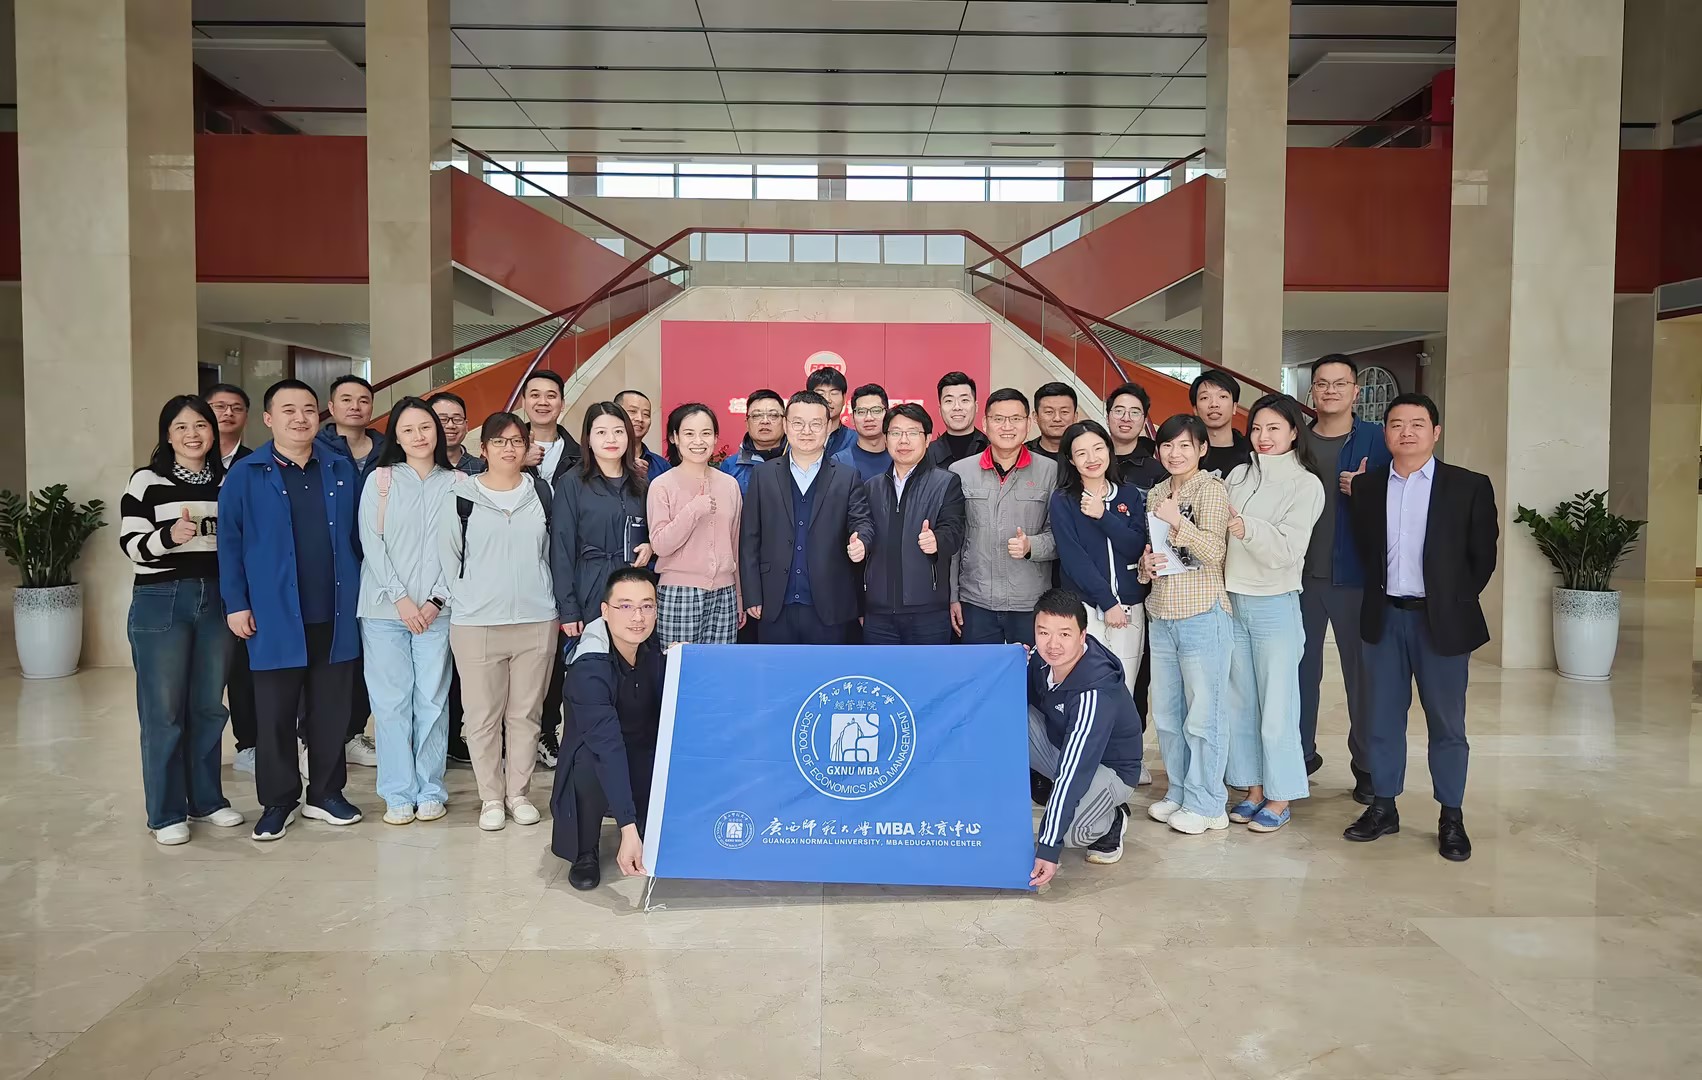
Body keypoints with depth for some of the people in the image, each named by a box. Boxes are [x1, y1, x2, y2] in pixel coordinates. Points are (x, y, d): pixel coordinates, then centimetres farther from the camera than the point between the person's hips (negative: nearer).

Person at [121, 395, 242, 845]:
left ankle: (206, 799, 22)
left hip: (216, 600, 4)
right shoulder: (147, 480, -3)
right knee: (163, 711, 0)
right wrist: (170, 534, -27)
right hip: (161, 601, -4)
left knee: (209, 706, 10)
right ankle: (165, 813, 9)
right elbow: (130, 543, -9)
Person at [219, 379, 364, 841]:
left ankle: (326, 793, 24)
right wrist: (236, 604, -6)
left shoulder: (342, 470, 7)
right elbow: (230, 543, -1)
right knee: (276, 715, 6)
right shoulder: (245, 475, -1)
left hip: (334, 614, 3)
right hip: (275, 616, -2)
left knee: (331, 710, 10)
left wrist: (361, 594, 7)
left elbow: (356, 535, 11)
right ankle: (278, 801, 19)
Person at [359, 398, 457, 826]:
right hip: (384, 609, 0)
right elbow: (371, 543, -1)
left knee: (433, 699, 2)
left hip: (436, 609, 0)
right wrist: (400, 598, -8)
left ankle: (430, 790, 13)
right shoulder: (380, 480, 5)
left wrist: (436, 600, -6)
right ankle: (398, 794, 10)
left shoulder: (455, 483, 5)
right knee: (390, 700, 1)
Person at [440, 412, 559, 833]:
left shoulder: (541, 493, 6)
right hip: (476, 624, -1)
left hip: (536, 622, 1)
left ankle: (518, 793, 21)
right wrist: (467, 600, 4)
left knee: (525, 714, 8)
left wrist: (549, 602, 9)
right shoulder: (462, 497, 1)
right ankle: (491, 798, 17)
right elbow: (448, 557, 6)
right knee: (483, 715, 4)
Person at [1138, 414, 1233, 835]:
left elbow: (1214, 551, -14)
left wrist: (1178, 522, -22)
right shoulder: (1155, 494, 13)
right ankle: (1179, 793, 27)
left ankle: (1205, 803, 11)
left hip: (1202, 615, -7)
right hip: (1161, 616, 7)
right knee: (1166, 714, 13)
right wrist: (1145, 563, 1)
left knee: (1202, 716, 0)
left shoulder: (1211, 489, -6)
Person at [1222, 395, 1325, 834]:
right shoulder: (1238, 476, 7)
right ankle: (1254, 789, 23)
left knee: (1276, 705, 1)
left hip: (1275, 605, -5)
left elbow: (1288, 550, -16)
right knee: (1240, 702, 10)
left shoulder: (1305, 485, -6)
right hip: (1232, 602, 5)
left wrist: (1247, 529, -30)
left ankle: (1280, 798, 13)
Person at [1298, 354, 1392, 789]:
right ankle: (1301, 752, 24)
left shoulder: (1376, 439, 0)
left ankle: (1367, 765, 15)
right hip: (1301, 574, 3)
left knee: (1362, 671, 3)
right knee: (1300, 668, 9)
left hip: (1355, 576, -3)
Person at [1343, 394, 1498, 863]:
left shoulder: (1470, 487, -3)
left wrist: (1454, 604, 0)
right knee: (1382, 716, 10)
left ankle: (1451, 817, 19)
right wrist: (1380, 598, 2)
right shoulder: (1366, 486, 5)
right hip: (1384, 617, 3)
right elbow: (1365, 549, 9)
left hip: (1441, 621, -2)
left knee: (1446, 722, 6)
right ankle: (1383, 807, 21)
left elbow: (1482, 557, 0)